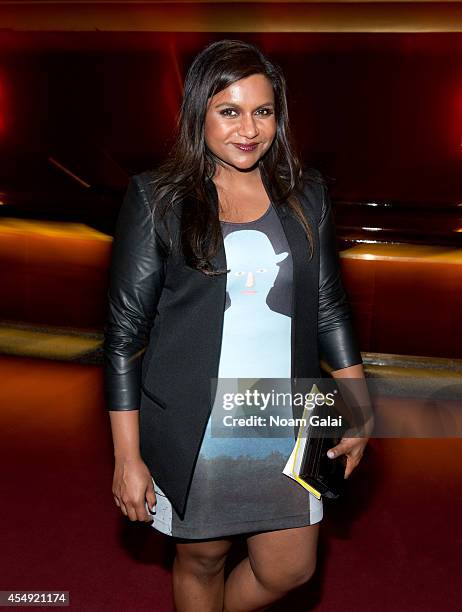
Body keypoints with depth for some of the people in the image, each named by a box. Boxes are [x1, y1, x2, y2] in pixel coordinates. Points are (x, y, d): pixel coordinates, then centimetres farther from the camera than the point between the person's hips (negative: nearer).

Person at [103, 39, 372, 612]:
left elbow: (330, 306, 9)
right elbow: (124, 331, -7)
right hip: (191, 429, -3)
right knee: (201, 559, 19)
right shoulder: (155, 198, -8)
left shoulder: (306, 193, 3)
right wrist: (127, 455, -7)